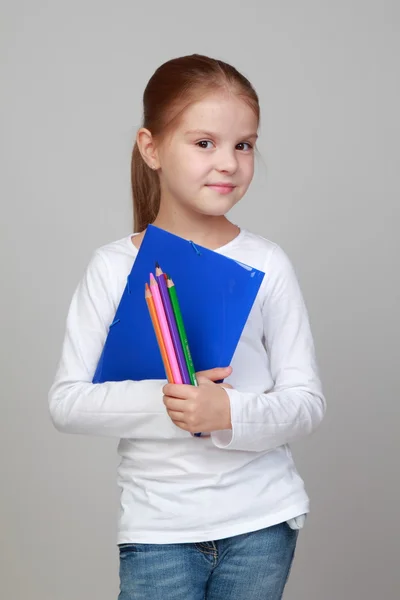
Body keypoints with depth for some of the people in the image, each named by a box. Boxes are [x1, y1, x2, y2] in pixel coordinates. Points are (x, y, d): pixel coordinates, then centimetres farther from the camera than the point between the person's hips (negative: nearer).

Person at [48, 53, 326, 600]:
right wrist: (162, 403, -21)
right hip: (157, 525, 0)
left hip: (261, 520, 1)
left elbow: (307, 401, -3)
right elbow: (66, 402, -6)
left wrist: (231, 413, -22)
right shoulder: (114, 267, -4)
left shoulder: (267, 264, -4)